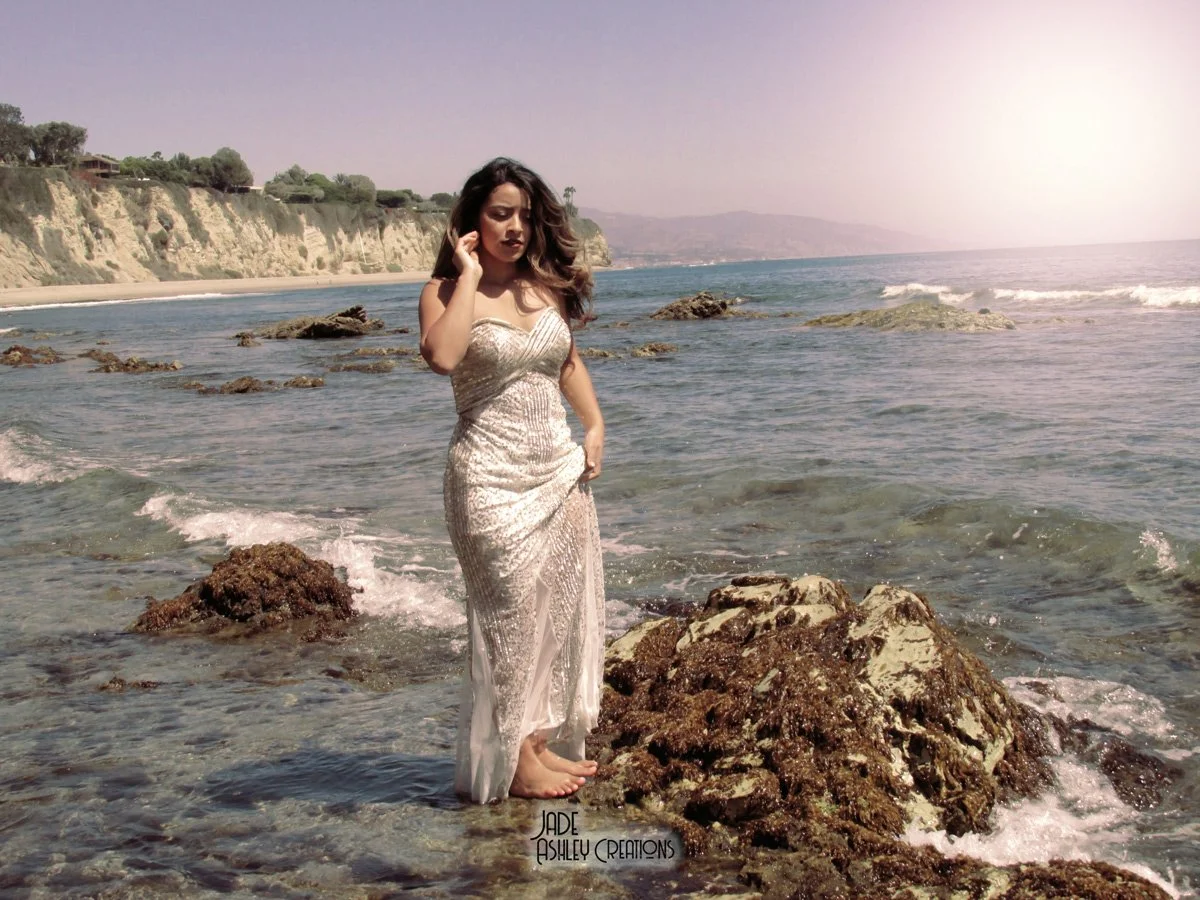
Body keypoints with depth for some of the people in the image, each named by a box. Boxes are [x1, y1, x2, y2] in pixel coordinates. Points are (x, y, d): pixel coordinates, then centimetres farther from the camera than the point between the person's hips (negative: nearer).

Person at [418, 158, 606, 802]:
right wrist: (469, 277, -18)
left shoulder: (547, 285, 9)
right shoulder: (448, 293, -7)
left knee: (562, 605, 11)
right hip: (492, 478, -6)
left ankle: (547, 740, 25)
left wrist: (594, 425, 9)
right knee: (511, 611, -1)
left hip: (559, 470, 6)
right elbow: (442, 357, -28)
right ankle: (514, 759, 12)